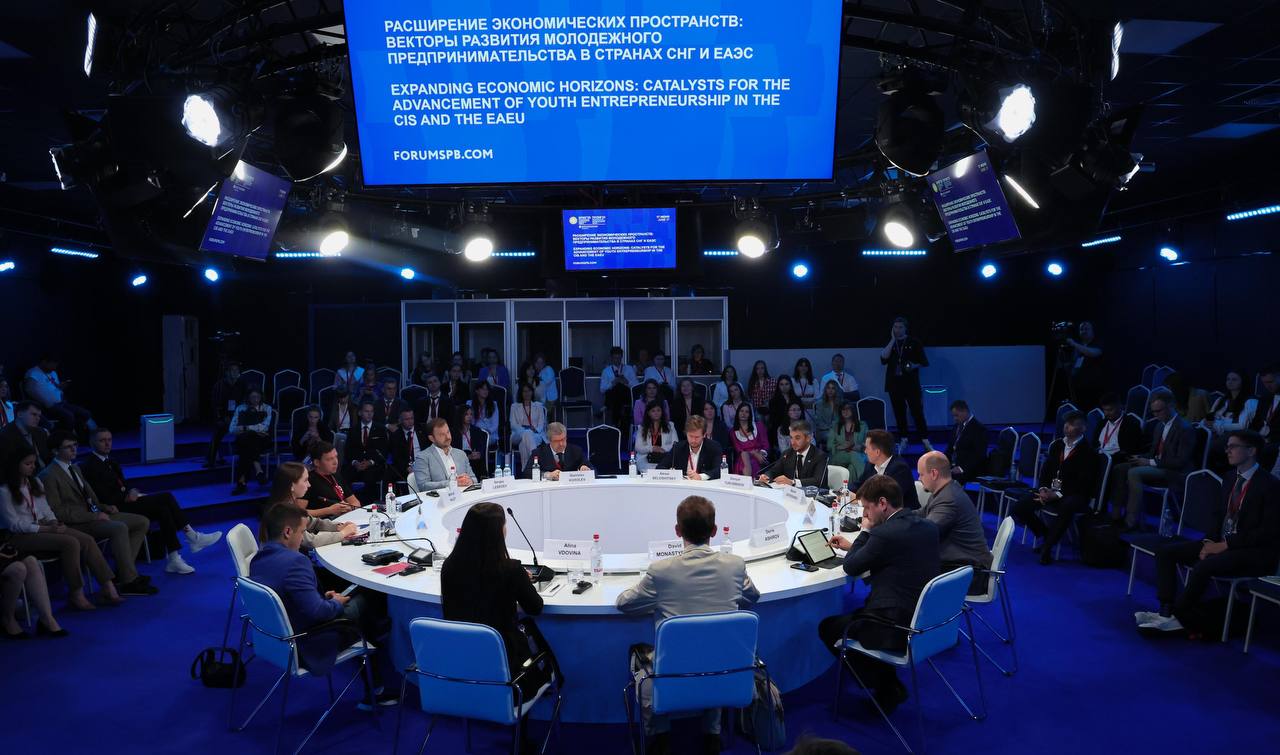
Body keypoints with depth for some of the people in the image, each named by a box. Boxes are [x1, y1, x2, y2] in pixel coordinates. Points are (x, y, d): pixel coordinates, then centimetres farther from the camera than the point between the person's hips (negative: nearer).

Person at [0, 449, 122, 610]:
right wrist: (47, 529, -18)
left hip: (43, 526, 7)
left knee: (87, 539, -17)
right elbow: (14, 524, -13)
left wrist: (54, 523, -4)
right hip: (20, 536, -7)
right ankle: (76, 595, -20)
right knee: (71, 543, -30)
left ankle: (109, 589, -22)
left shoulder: (35, 482, 15)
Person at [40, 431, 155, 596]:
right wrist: (94, 516, -19)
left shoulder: (75, 468, 18)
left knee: (142, 522, -3)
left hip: (92, 515, 9)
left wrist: (104, 508, 4)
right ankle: (129, 581, -26)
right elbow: (57, 512, -16)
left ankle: (122, 572, -4)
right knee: (120, 528, -33)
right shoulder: (49, 475, -10)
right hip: (75, 525, -9)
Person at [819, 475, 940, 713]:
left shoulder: (885, 533, -22)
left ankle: (886, 687, 14)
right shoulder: (927, 526, 4)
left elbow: (851, 567, -8)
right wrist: (852, 546, 19)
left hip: (898, 630, -9)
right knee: (855, 613, 30)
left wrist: (865, 531, 3)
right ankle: (889, 686, 27)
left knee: (827, 627, 12)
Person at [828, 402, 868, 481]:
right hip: (839, 458, 1)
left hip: (857, 457, -1)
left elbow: (866, 445, 6)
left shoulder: (862, 426, 18)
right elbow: (829, 445, 10)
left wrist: (854, 446, -12)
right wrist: (840, 447, -9)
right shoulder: (836, 427, 21)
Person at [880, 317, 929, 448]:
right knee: (899, 412, 5)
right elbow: (883, 359, -9)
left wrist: (915, 366, -16)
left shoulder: (914, 342, 2)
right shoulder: (889, 342, 8)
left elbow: (924, 362, 4)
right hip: (894, 383, 3)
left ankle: (925, 440, -2)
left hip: (911, 383, -3)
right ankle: (904, 439, 14)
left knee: (917, 411, -7)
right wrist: (892, 340, -8)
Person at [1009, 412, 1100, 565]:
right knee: (1018, 509, -15)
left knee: (1066, 508, -42)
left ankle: (1047, 548, -23)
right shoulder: (1057, 445, 13)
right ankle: (1046, 535, 10)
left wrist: (1058, 495, -21)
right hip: (1051, 490, 6)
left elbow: (1083, 484, -12)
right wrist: (1043, 488, -6)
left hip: (1074, 495, -6)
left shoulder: (1088, 452, -6)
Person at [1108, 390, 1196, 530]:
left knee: (1134, 473, -30)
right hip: (1156, 466, 9)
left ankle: (1132, 521, -29)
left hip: (1175, 472, -9)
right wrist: (1142, 458, 0)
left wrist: (1151, 462, -19)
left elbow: (1181, 462, -19)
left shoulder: (1185, 428, -13)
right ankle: (1116, 514, -9)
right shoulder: (1160, 425, 13)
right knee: (1119, 469, -6)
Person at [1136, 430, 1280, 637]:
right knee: (1164, 551, -6)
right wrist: (1209, 541, -3)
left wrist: (1225, 545, -18)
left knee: (1203, 566, -33)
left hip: (1253, 552, -8)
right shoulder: (1230, 477, 12)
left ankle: (1178, 615, -17)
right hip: (1221, 543, 8)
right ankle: (1166, 612, -15)